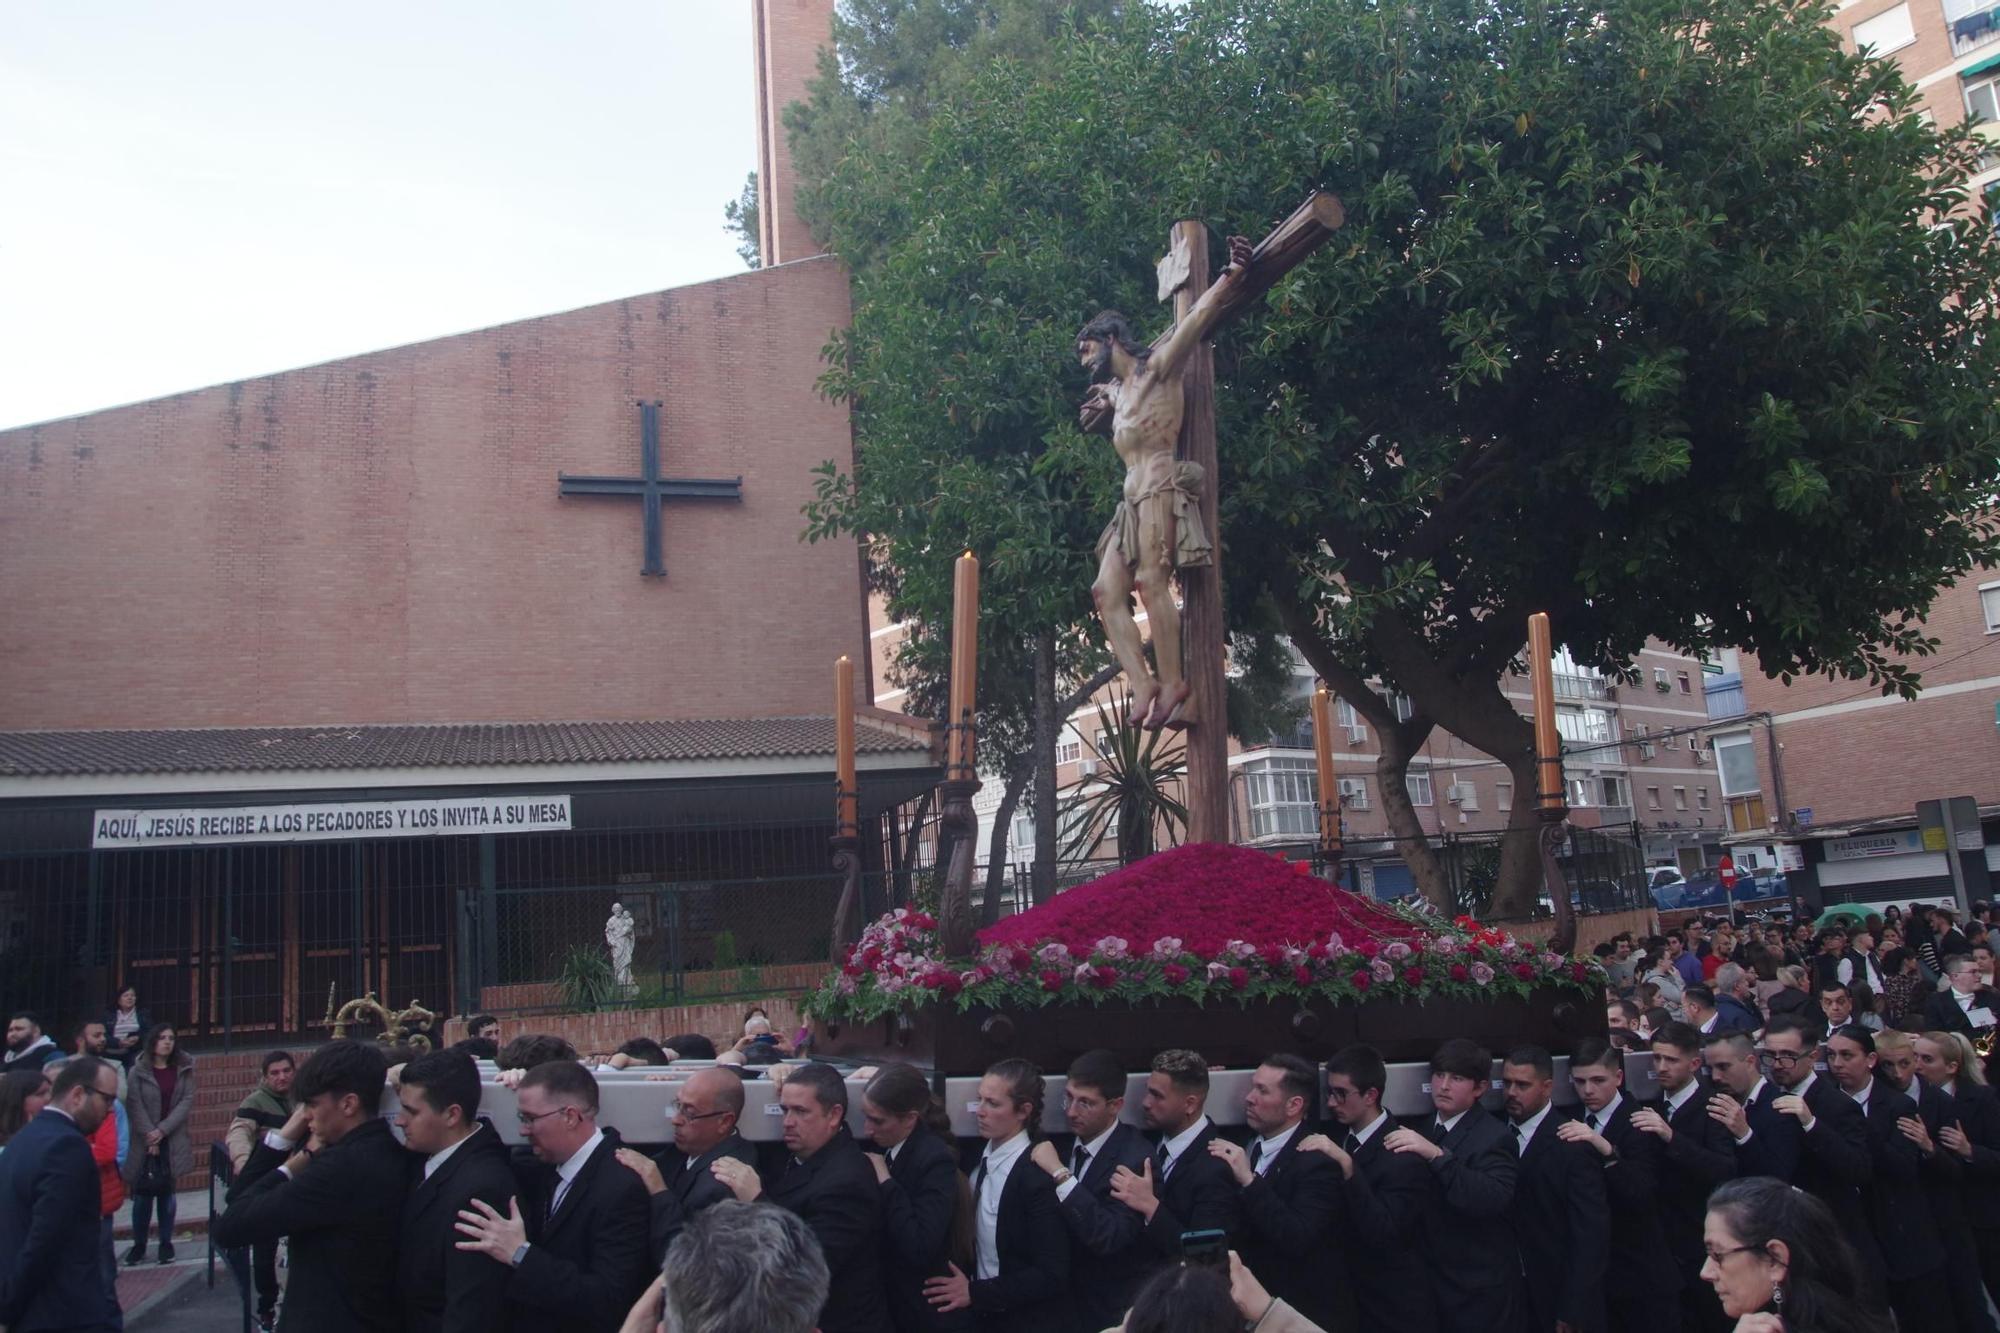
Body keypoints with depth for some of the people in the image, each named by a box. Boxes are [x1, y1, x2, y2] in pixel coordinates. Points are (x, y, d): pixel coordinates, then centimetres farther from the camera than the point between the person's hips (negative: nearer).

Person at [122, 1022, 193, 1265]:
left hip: (172, 1141, 2)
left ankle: (166, 1243, 13)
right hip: (145, 1142, -1)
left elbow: (187, 1102, -2)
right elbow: (135, 1106, -7)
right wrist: (149, 1138, -13)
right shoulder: (138, 1071, -3)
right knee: (142, 1195, 2)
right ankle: (139, 1245, 13)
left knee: (167, 1194, 6)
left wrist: (162, 1130, -11)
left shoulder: (184, 1069, 4)